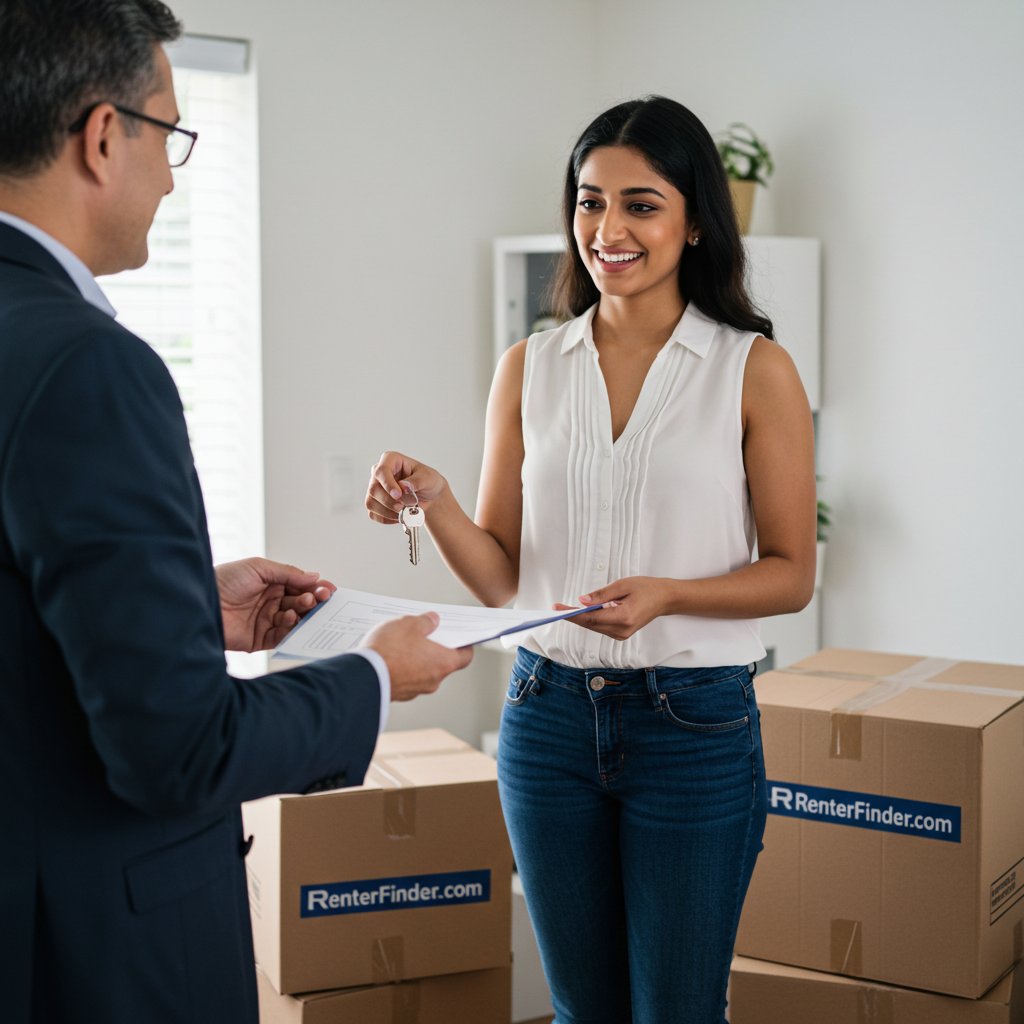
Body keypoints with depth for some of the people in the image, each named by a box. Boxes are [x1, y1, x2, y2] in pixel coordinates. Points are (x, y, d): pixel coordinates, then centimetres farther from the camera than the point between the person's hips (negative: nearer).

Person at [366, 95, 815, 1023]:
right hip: (550, 715, 3)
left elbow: (792, 573, -3)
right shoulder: (529, 369, 4)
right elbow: (501, 576, 5)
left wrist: (667, 594, -20)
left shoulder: (754, 370, -5)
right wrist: (434, 503, -15)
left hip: (694, 723, -3)